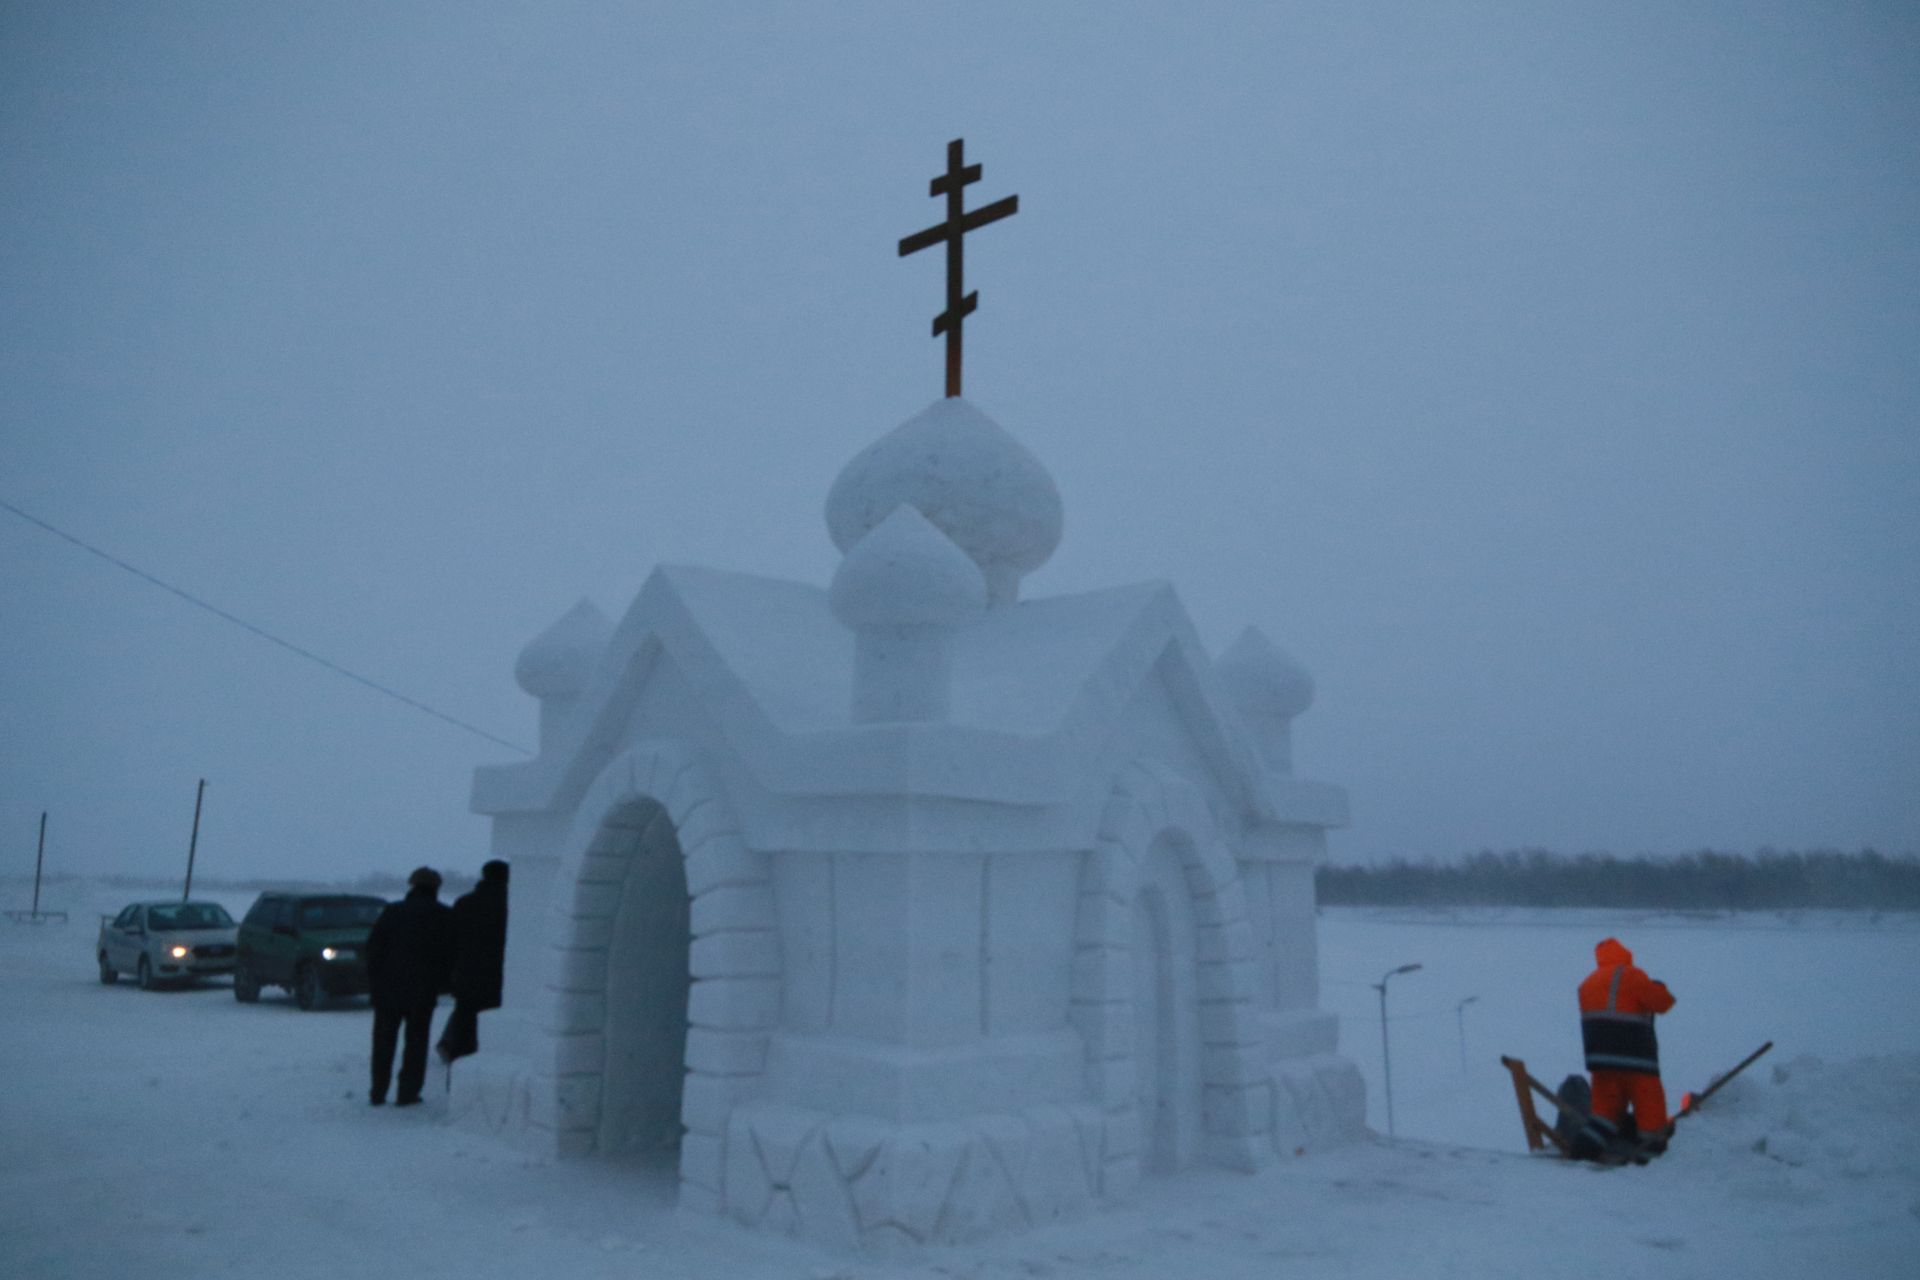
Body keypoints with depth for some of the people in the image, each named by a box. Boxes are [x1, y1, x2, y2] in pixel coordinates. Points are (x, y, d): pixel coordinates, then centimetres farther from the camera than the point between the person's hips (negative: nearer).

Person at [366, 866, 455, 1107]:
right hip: (424, 990, -1)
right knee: (416, 1041, 6)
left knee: (383, 1041, 13)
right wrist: (441, 983, 7)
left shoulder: (392, 911, 2)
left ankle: (378, 1092, 16)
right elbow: (451, 954, -1)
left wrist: (374, 979, 7)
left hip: (388, 987, 2)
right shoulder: (445, 916, -1)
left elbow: (373, 946, 1)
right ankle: (407, 1093, 4)